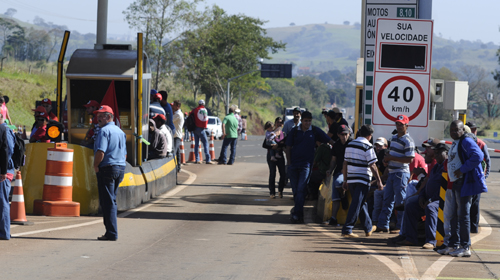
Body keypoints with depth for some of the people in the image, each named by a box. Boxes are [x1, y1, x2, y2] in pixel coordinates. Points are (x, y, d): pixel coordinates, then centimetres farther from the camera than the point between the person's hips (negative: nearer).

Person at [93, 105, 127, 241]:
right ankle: (111, 231, 16)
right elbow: (125, 154, 21)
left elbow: (100, 152, -21)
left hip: (107, 168, -8)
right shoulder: (120, 132, 17)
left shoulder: (104, 131, -11)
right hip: (121, 168, 8)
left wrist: (96, 166, -8)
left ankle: (111, 233, -8)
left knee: (107, 202, -6)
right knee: (112, 200, 16)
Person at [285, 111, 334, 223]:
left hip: (306, 164, -2)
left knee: (301, 189, -13)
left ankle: (296, 213, -15)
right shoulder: (294, 131, 6)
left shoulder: (315, 131, 3)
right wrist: (289, 162, 2)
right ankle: (300, 214, 17)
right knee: (295, 190, 6)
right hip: (293, 164, 2)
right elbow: (288, 147, 9)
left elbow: (330, 141, 7)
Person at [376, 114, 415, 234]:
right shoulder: (394, 138, 15)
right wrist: (387, 159, 5)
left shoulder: (408, 141, -13)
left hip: (401, 173, -9)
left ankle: (401, 227, 1)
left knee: (401, 201, -4)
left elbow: (409, 159, -20)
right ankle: (382, 225, 15)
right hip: (392, 172, 9)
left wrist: (392, 158, -20)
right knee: (387, 200, 10)